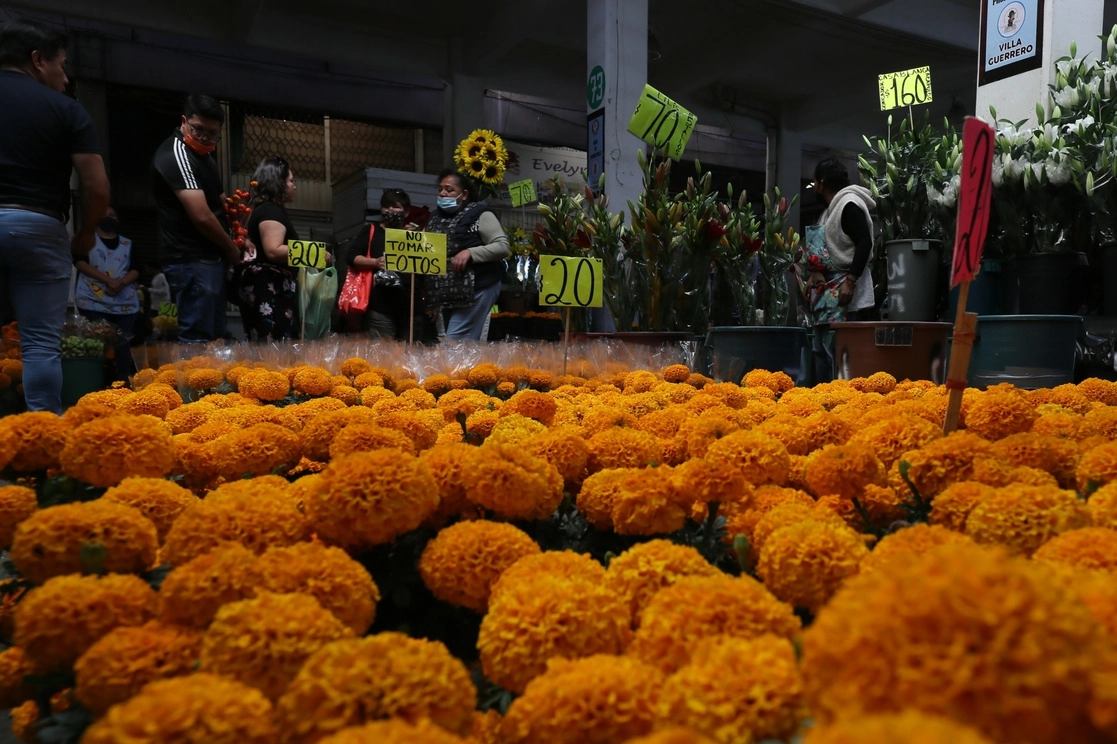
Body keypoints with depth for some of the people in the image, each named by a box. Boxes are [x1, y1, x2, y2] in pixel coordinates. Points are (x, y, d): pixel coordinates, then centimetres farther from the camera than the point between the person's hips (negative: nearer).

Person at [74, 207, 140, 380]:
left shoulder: (128, 244, 18)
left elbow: (137, 269, 8)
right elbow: (79, 262, -3)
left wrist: (120, 283, -12)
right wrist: (108, 280, -13)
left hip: (126, 303, 2)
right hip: (93, 302, -2)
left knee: (123, 346, 0)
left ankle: (124, 382, 2)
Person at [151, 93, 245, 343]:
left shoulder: (203, 154, 17)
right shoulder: (176, 155, -15)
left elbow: (218, 203, 25)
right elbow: (202, 217, -22)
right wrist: (231, 248, -6)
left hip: (209, 258, 10)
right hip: (191, 261, -10)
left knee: (214, 336, 13)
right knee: (197, 339, -8)